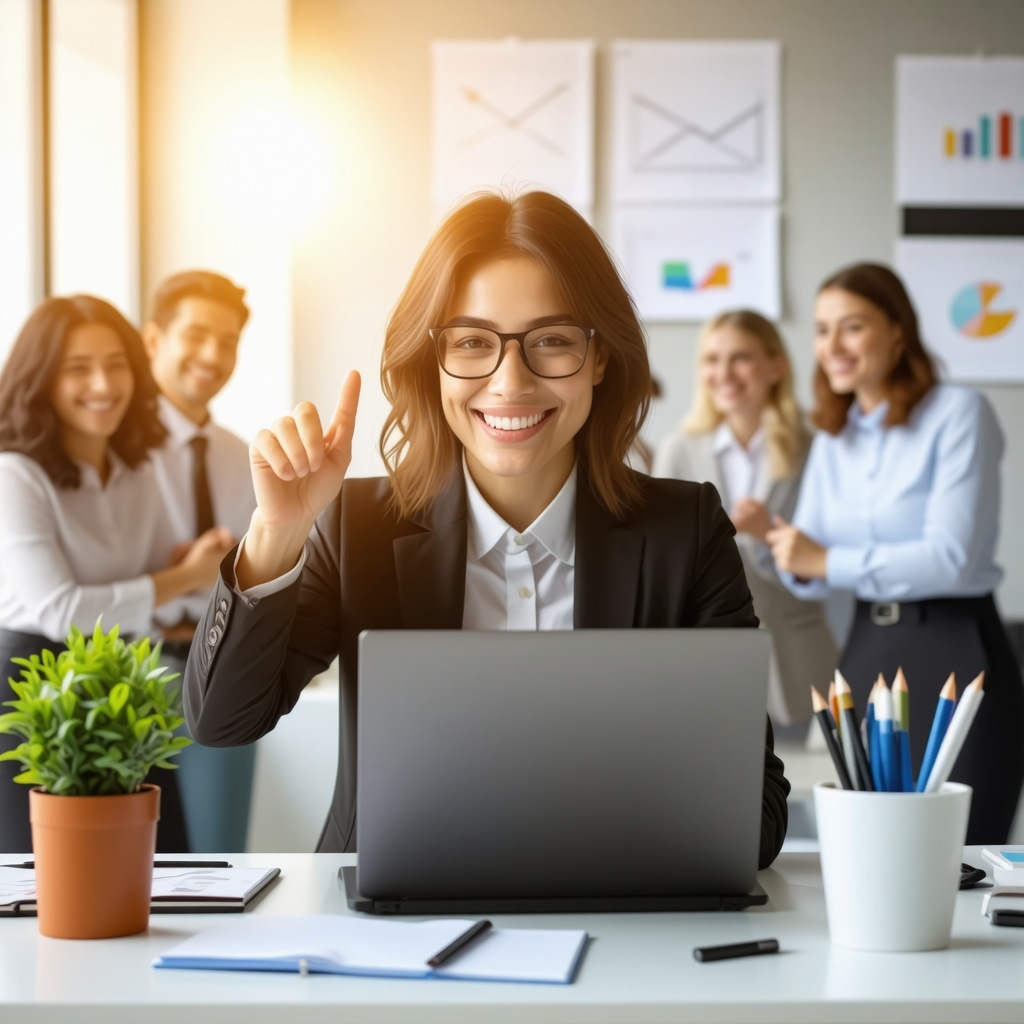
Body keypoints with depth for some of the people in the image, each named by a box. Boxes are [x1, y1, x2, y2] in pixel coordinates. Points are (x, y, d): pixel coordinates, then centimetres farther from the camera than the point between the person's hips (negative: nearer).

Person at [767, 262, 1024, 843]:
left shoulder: (958, 414, -10)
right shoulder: (834, 436, 11)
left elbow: (954, 557, -18)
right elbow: (811, 568, 11)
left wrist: (828, 561, -17)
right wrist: (797, 561, -12)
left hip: (954, 649, -6)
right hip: (868, 654, 7)